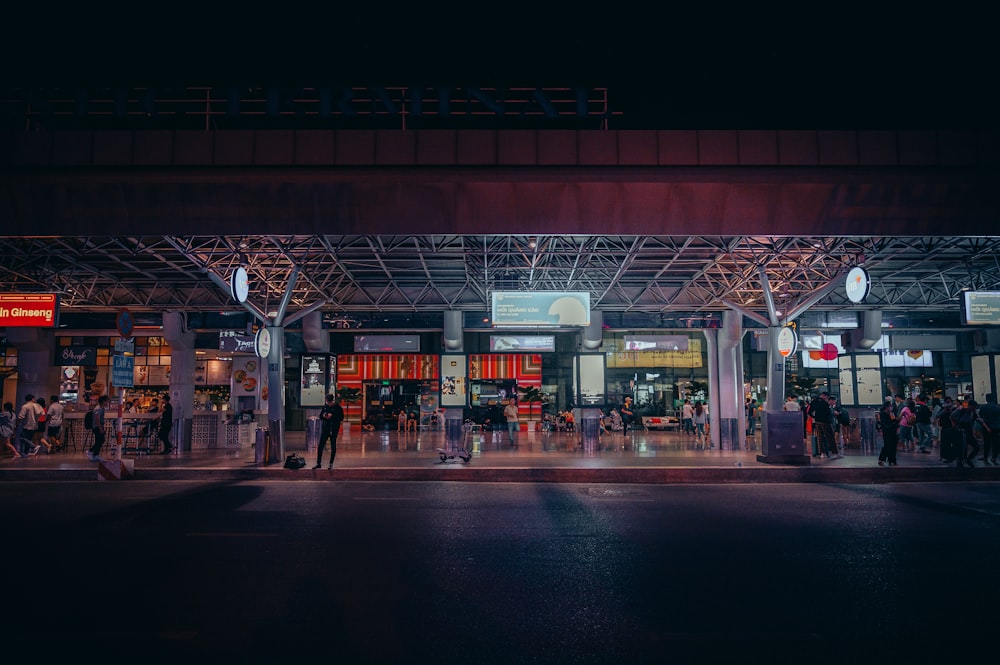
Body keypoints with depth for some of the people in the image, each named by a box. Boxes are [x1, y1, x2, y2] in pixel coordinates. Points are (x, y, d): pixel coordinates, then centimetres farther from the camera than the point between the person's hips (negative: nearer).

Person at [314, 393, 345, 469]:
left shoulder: (338, 407, -6)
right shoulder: (325, 406, 6)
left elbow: (341, 418, -9)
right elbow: (320, 417, 12)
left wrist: (332, 416, -21)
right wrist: (324, 416, -11)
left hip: (334, 429, -3)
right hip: (325, 428, 4)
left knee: (333, 446, 3)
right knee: (320, 446, 0)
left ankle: (331, 464, 14)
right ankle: (318, 463, 9)